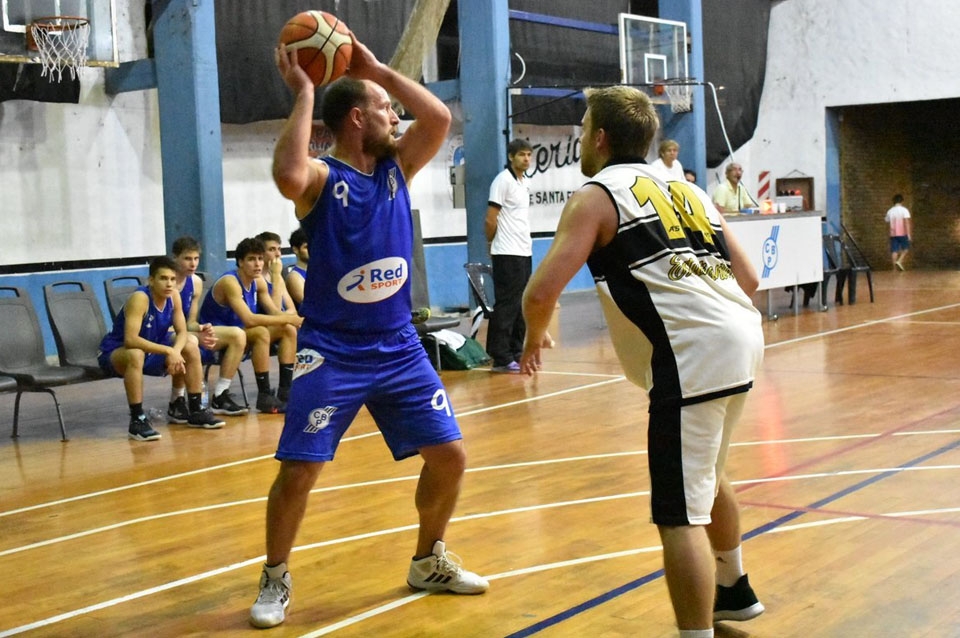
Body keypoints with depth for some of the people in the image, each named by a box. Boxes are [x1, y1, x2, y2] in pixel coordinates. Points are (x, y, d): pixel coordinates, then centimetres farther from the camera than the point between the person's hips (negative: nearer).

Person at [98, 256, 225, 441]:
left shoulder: (173, 296, -8)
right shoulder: (140, 298, -29)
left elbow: (182, 332, -5)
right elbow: (130, 340, -38)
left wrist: (175, 351, -28)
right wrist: (169, 351, -39)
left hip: (151, 350, 7)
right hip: (115, 353, -7)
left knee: (191, 347, -3)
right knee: (135, 355, -39)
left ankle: (196, 411, 6)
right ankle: (137, 420, -31)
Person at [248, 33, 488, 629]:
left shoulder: (397, 165, 6)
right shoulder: (321, 178, -11)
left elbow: (440, 118, -5)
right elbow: (287, 177, -35)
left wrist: (378, 69, -4)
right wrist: (304, 95, -25)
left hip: (399, 347, 6)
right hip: (332, 352, -5)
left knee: (450, 455, 6)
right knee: (298, 471, -7)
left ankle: (429, 561, 27)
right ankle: (276, 580, 15)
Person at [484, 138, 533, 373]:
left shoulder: (523, 182, 17)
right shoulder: (503, 180, -10)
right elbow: (490, 219, -12)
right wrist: (493, 242, 1)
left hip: (524, 252, 9)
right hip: (507, 254, -9)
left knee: (521, 306, 11)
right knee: (506, 305, -7)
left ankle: (516, 353, 18)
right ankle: (501, 358, -4)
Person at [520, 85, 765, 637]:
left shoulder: (596, 196, 0)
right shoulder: (686, 189, 21)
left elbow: (541, 293, -9)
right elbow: (748, 278, 21)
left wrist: (535, 337, 12)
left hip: (692, 355, -9)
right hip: (742, 337, 9)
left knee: (681, 513, -5)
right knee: (708, 475, 30)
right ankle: (734, 590, 49)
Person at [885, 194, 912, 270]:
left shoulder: (890, 211, 8)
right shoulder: (904, 210, -6)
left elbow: (887, 221, 21)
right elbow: (907, 222, -15)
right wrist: (909, 233, -18)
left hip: (893, 234, 4)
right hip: (903, 233, -4)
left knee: (894, 251, 3)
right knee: (906, 248, 12)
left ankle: (895, 267, -1)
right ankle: (899, 261, -8)